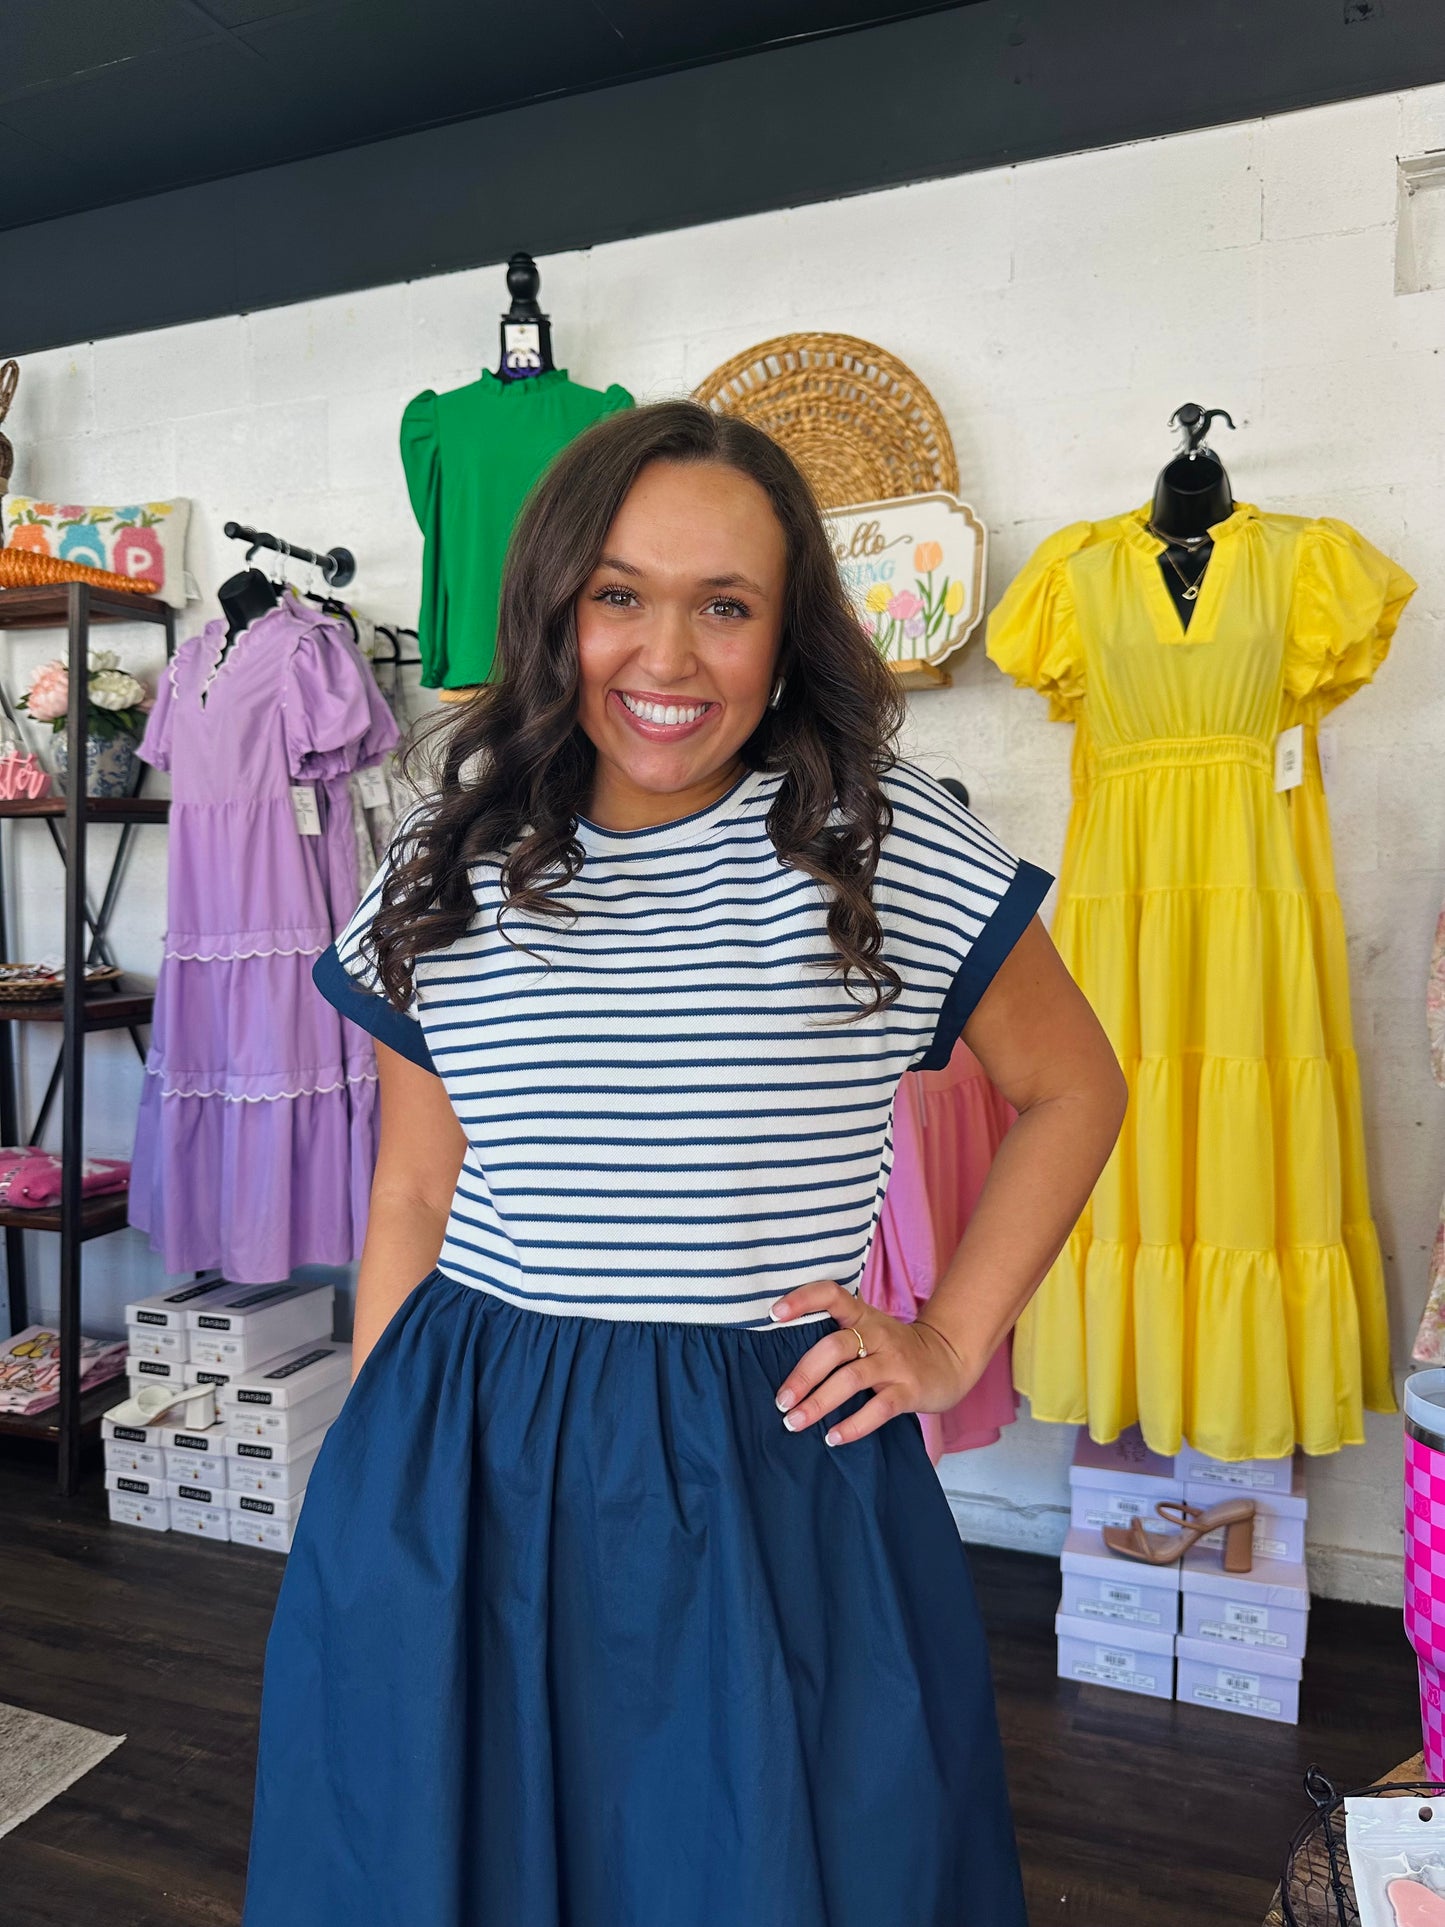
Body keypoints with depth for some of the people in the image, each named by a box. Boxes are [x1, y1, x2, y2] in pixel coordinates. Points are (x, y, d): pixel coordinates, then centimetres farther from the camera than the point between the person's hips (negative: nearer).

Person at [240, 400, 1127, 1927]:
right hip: (463, 1465, 3)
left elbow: (1072, 1092, 4)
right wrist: (371, 1473, 7)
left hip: (772, 1466, -2)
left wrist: (951, 1344, -2)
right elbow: (411, 1200, 6)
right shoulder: (448, 871, 0)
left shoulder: (895, 847, -8)